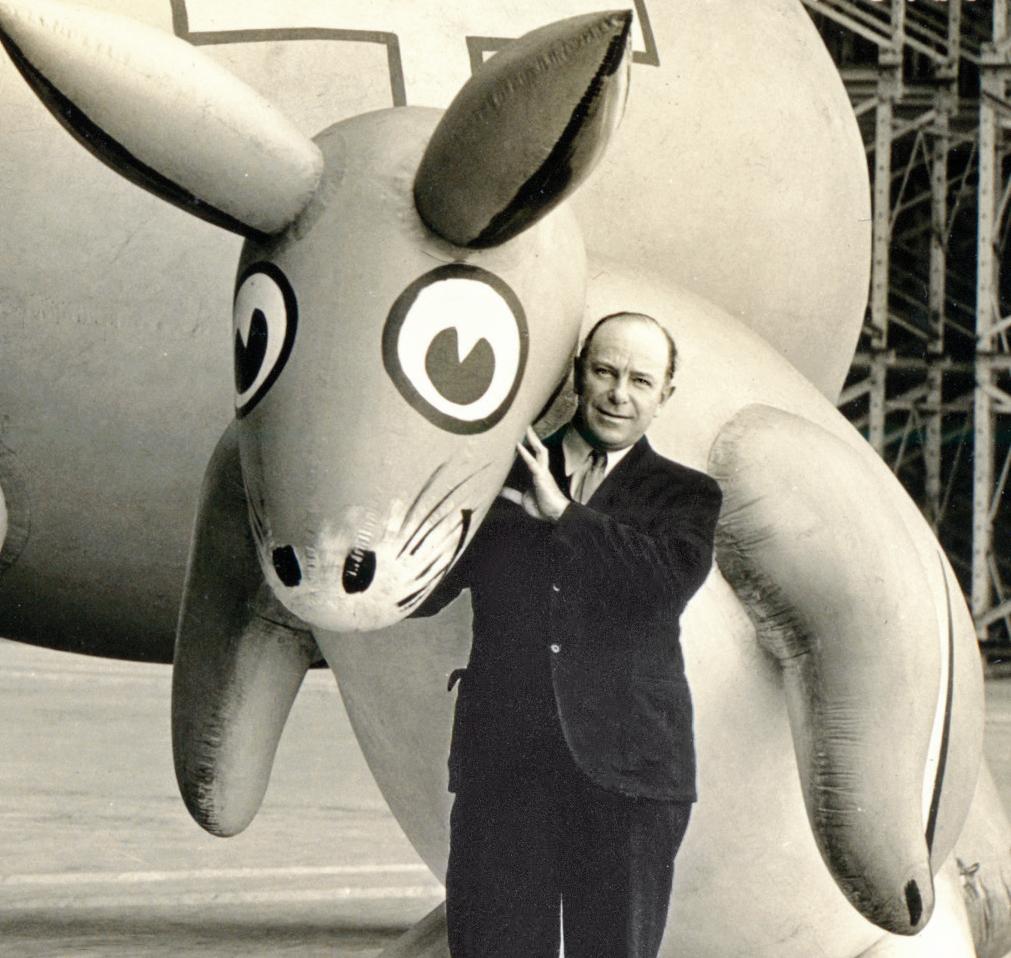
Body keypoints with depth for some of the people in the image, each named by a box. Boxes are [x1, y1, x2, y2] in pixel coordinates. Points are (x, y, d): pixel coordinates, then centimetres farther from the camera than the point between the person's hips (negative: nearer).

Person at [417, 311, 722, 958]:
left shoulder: (683, 496, 12)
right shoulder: (497, 477, 15)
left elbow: (672, 578, -11)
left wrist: (562, 514, -9)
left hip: (624, 773, -1)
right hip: (503, 769, 1)